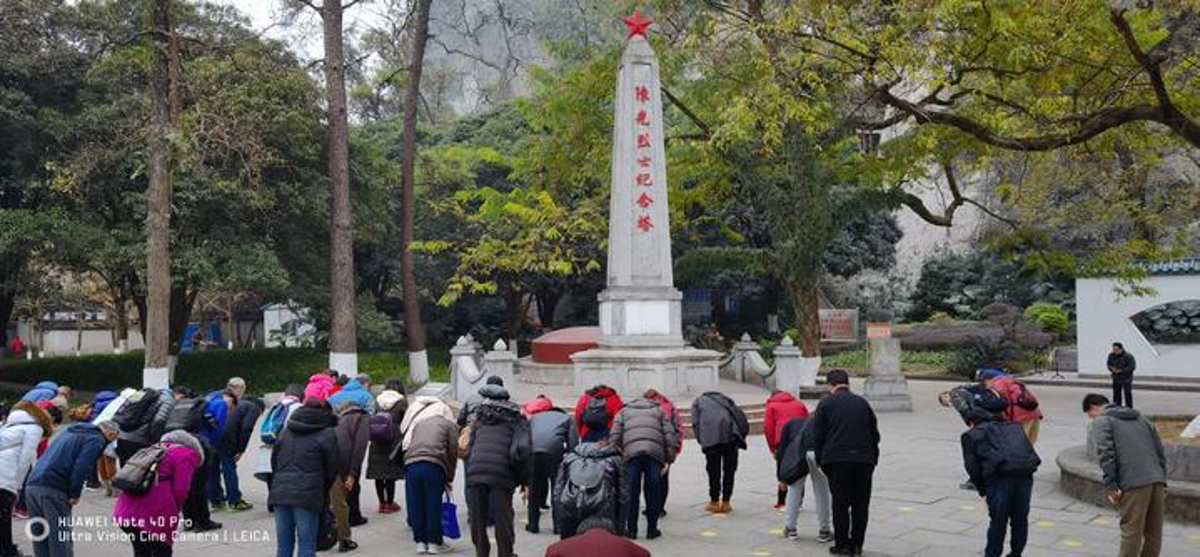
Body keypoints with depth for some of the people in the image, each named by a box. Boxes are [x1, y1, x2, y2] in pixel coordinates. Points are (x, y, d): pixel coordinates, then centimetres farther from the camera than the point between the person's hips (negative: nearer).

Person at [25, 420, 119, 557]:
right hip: (52, 489, -8)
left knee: (40, 541, 14)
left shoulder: (69, 432, 28)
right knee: (61, 542, -3)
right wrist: (74, 494, -5)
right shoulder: (96, 439, 1)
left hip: (32, 485, 8)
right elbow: (81, 467, -13)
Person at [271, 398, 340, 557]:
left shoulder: (287, 431, 17)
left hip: (280, 492, 5)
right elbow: (332, 468, 3)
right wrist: (323, 493, 19)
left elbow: (274, 461, 19)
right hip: (308, 495, -5)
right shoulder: (327, 434, 1)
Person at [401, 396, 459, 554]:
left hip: (411, 464, 4)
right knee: (434, 504, 5)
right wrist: (449, 478, 18)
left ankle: (420, 542, 16)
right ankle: (434, 542, 11)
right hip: (434, 464, -4)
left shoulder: (417, 421, 31)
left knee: (415, 505, 11)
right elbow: (453, 452, 10)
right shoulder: (450, 424, 18)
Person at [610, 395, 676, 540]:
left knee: (631, 493, 7)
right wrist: (669, 459, 14)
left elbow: (615, 436, 11)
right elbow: (669, 435, 14)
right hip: (655, 453, 0)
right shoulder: (659, 410, 28)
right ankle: (652, 530, 12)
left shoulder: (624, 411, 27)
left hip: (632, 453, 0)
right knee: (653, 493, 8)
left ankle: (631, 530, 11)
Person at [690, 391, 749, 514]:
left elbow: (695, 423, 10)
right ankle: (725, 503, 15)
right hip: (731, 430, 2)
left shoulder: (698, 401, 28)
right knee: (730, 469, 11)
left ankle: (714, 502, 14)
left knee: (713, 469, 8)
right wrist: (740, 438, 17)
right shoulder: (725, 399, 33)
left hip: (710, 435, -2)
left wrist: (701, 441, 10)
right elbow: (741, 417, 17)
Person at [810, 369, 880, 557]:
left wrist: (820, 461, 9)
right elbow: (875, 434, 15)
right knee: (861, 505, 8)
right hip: (864, 459, 3)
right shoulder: (862, 403, 13)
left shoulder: (825, 404, 2)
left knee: (840, 504, 4)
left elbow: (818, 436, 1)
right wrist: (873, 459, 20)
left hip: (837, 459, -3)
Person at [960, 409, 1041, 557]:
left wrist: (983, 491, 17)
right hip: (1025, 472, 4)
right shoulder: (1015, 426, 34)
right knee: (1020, 519, 17)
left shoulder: (971, 434, 19)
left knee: (998, 520, 6)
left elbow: (972, 466, 10)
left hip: (999, 474, -4)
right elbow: (1030, 450, 24)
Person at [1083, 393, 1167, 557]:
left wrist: (1111, 486, -10)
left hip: (1134, 484, -6)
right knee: (1154, 532, 13)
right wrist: (1162, 481, 20)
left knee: (1131, 532, -2)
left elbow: (1105, 454, -10)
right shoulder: (1139, 417, 26)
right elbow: (1160, 450, 22)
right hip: (1157, 481, 6)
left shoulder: (1101, 421, 5)